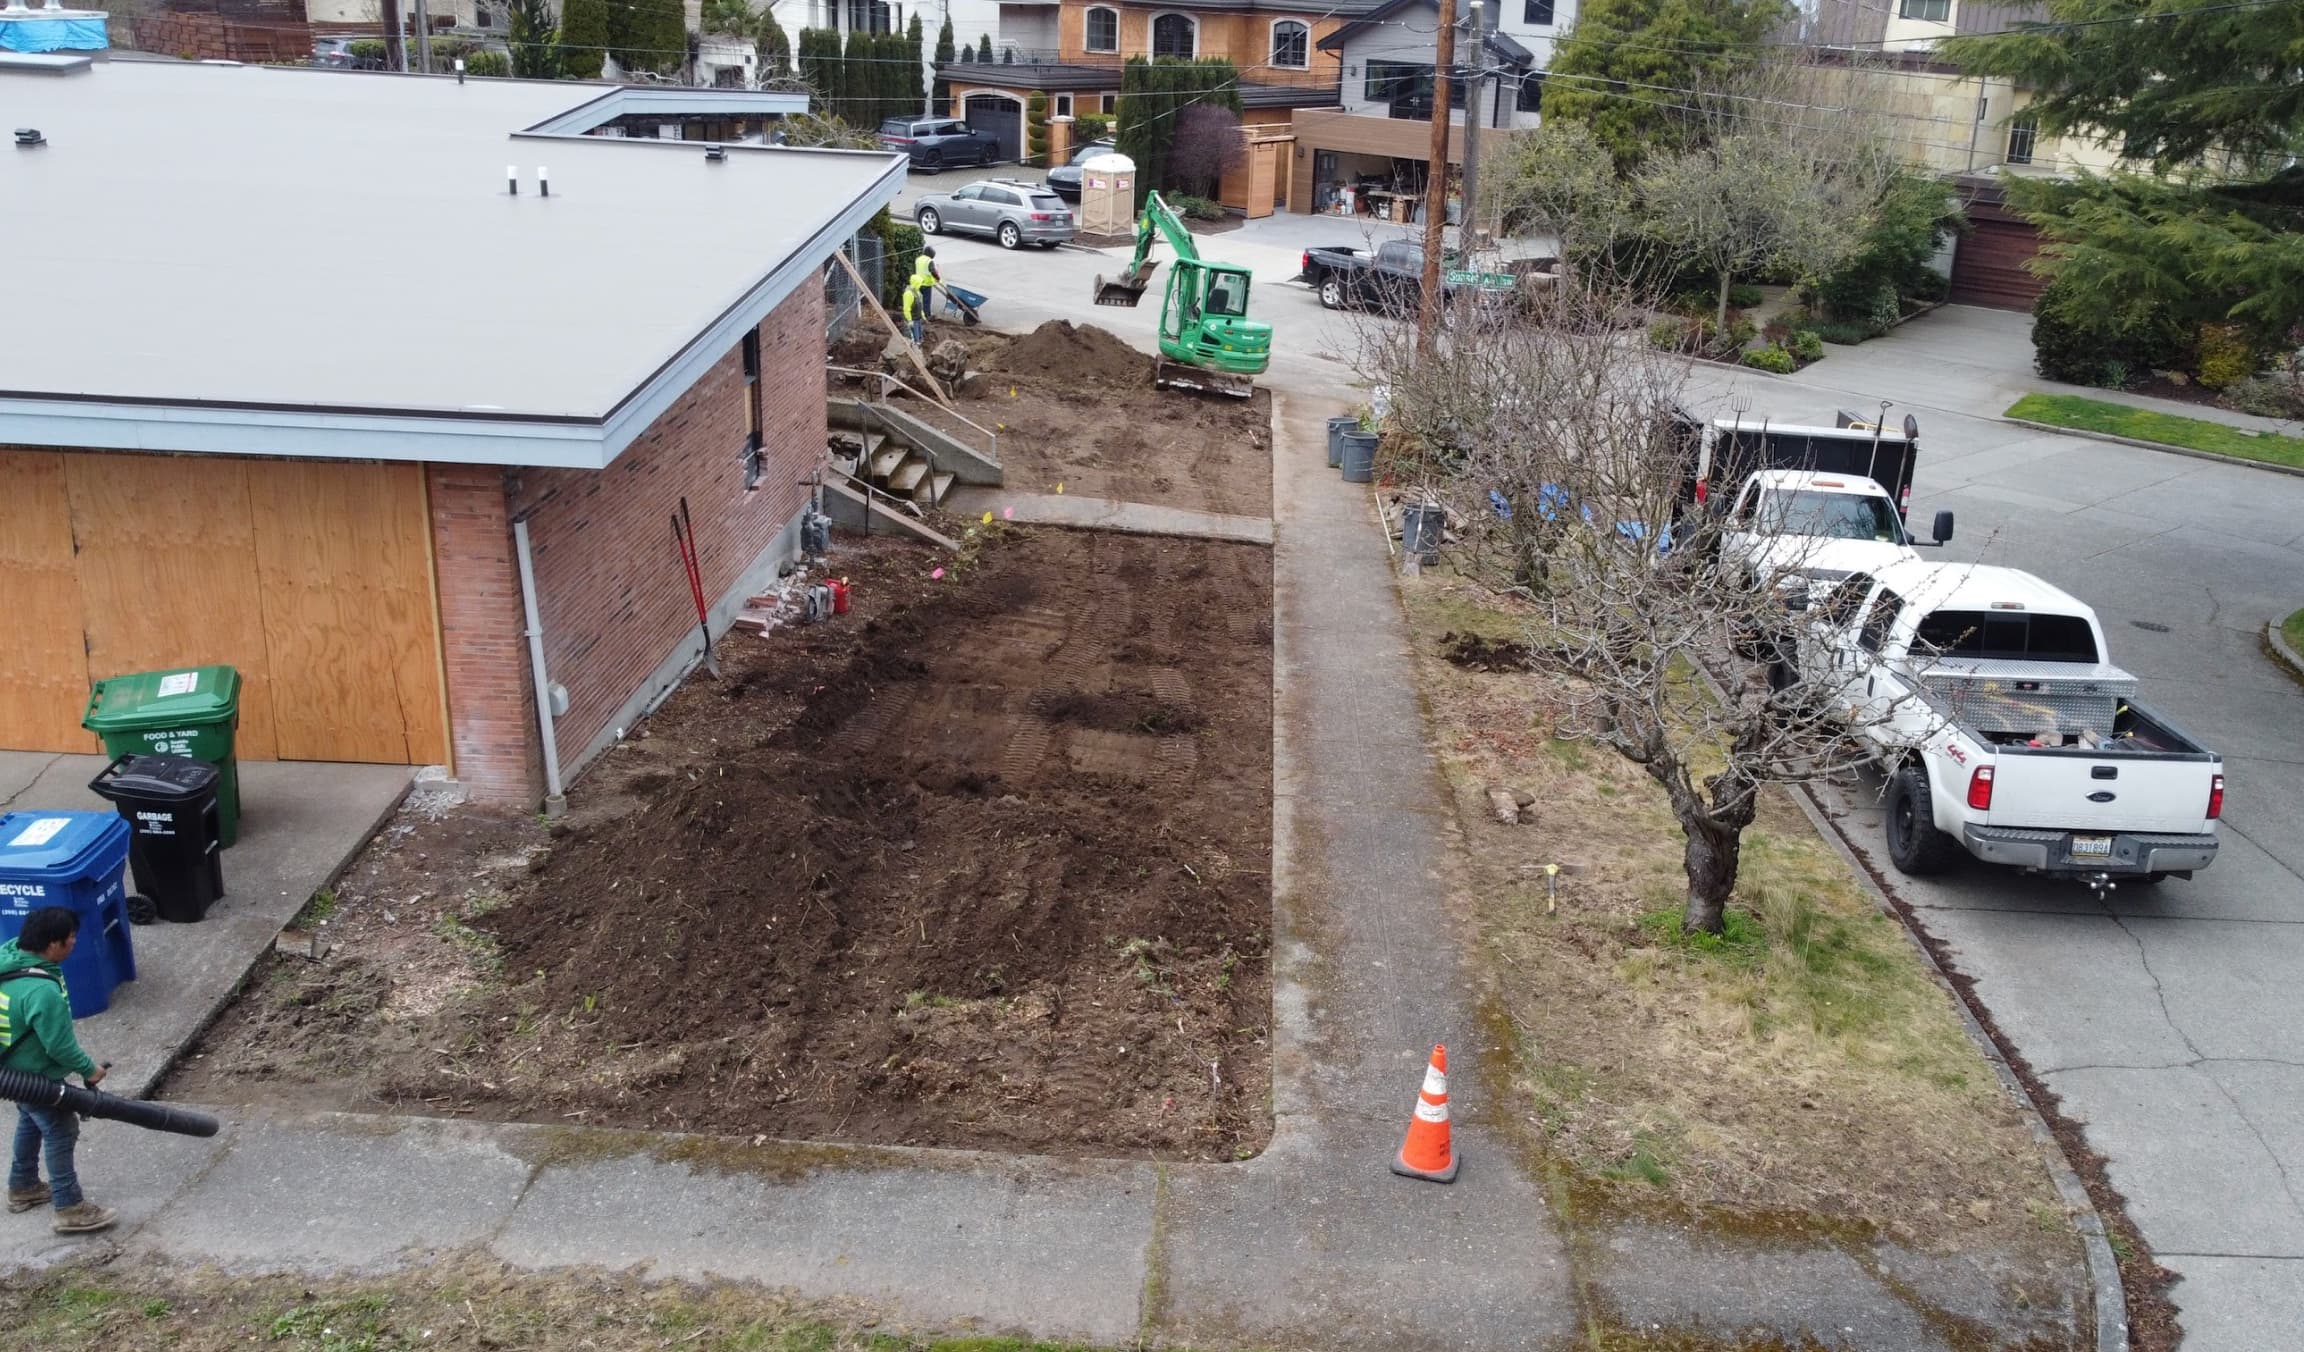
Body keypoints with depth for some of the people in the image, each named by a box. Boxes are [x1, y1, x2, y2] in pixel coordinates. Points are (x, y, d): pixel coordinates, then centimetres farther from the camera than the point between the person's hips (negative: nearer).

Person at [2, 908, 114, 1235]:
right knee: (60, 1133, 4)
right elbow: (60, 1046, -28)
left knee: (31, 1123, 27)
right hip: (36, 1076, -9)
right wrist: (89, 1069, -11)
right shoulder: (41, 991, -38)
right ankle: (70, 1209, 13)